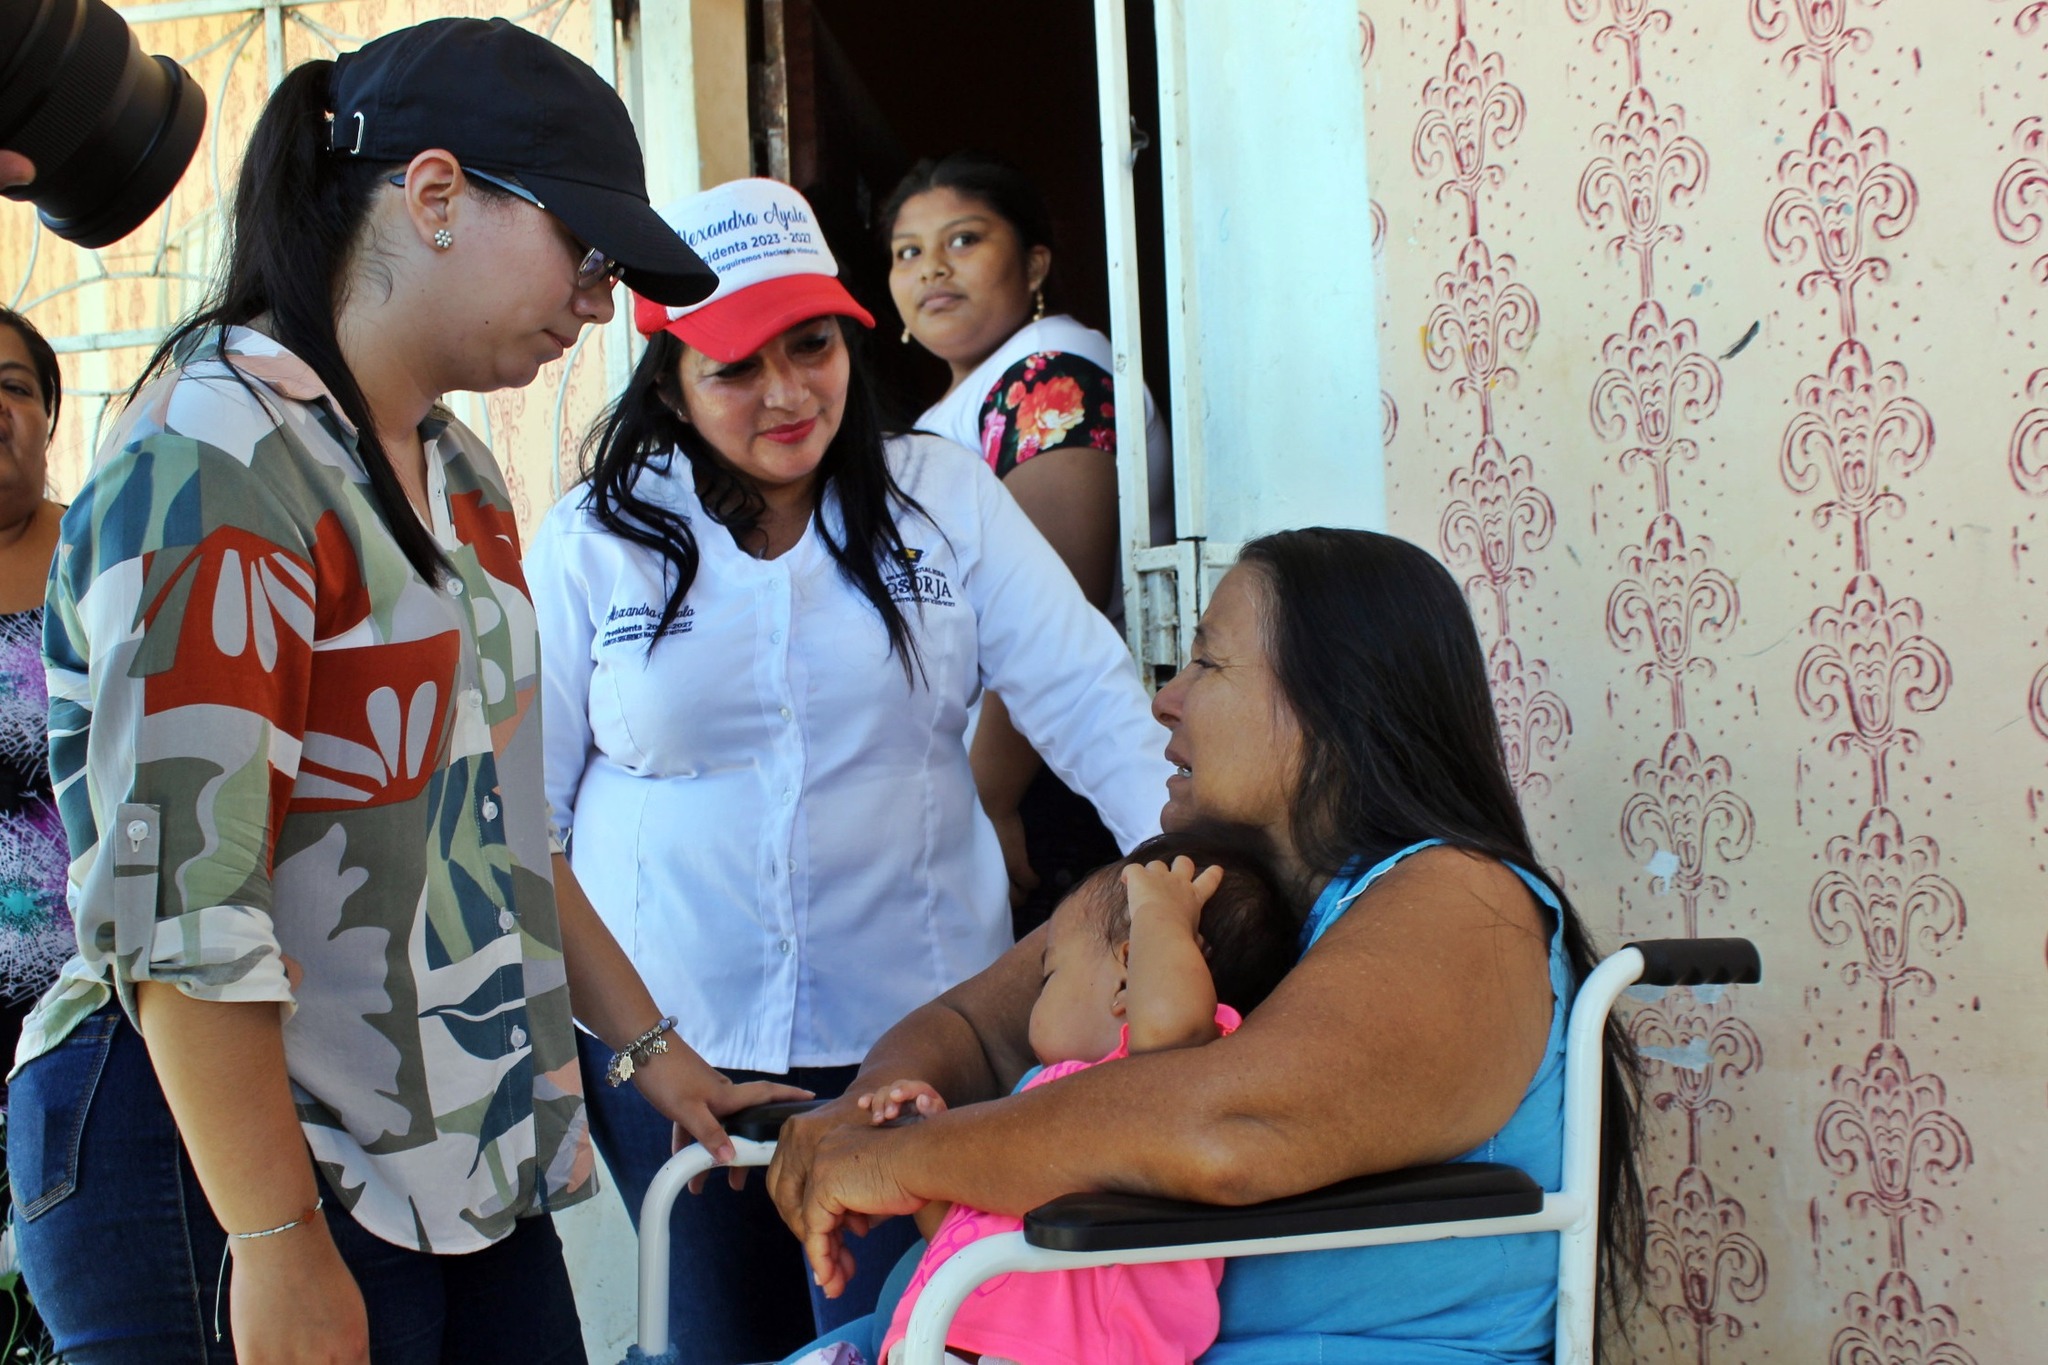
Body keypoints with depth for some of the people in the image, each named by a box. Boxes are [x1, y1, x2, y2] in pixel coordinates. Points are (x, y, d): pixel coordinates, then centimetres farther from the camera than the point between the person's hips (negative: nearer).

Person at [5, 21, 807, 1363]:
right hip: (231, 1160, -8)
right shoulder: (215, 458, -14)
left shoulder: (459, 473, 14)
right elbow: (176, 888, -20)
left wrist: (650, 1045, 22)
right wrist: (277, 1247, -20)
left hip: (470, 1154, 8)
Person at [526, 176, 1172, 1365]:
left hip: (913, 1029, 0)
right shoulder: (592, 544, -1)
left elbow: (1084, 697, -5)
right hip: (668, 1043, 0)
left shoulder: (945, 498, 0)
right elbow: (523, 805, 3)